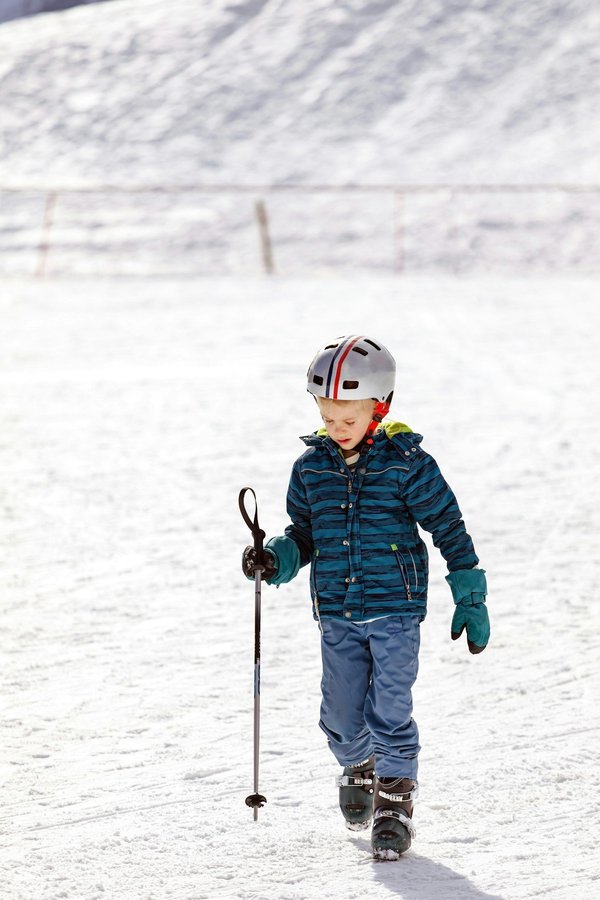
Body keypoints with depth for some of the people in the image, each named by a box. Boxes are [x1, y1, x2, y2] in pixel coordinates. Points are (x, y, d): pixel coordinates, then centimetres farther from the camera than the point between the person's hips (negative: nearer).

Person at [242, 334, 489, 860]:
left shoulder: (406, 464, -10)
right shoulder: (312, 467, 2)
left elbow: (449, 526, -4)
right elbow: (304, 533, 15)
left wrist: (470, 598, -3)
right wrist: (274, 560, -5)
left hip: (396, 609, -4)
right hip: (337, 614, 4)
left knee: (389, 712, -7)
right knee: (342, 715, 9)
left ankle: (395, 802, 8)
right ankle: (359, 768, 40)